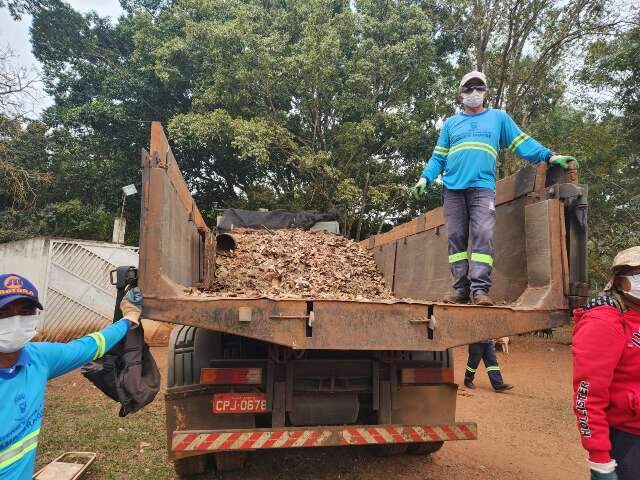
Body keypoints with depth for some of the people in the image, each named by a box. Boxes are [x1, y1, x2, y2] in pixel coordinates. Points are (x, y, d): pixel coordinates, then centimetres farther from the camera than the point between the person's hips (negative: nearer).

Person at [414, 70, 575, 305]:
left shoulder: (499, 118, 20)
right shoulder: (450, 123, 22)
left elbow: (522, 143, 15)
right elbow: (438, 157, 18)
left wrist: (549, 156, 1)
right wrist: (426, 177, 2)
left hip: (483, 187, -2)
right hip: (453, 188, 2)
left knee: (483, 235, -16)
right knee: (456, 239, -2)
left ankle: (480, 288, -18)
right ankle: (461, 288, 1)